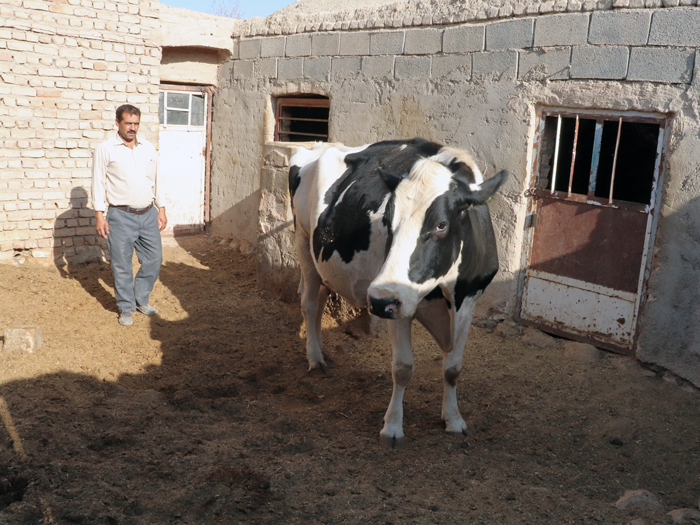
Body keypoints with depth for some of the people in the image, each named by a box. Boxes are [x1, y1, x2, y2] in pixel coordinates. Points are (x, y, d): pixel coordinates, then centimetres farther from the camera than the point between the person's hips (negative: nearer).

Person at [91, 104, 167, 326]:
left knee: (153, 258, 9)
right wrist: (99, 216, -8)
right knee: (122, 264, 2)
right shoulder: (105, 149, -3)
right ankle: (126, 308, 16)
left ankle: (141, 299, 27)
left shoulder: (148, 148, 10)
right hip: (120, 216, -4)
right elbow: (98, 183, -3)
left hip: (148, 214, 4)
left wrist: (161, 209, 12)